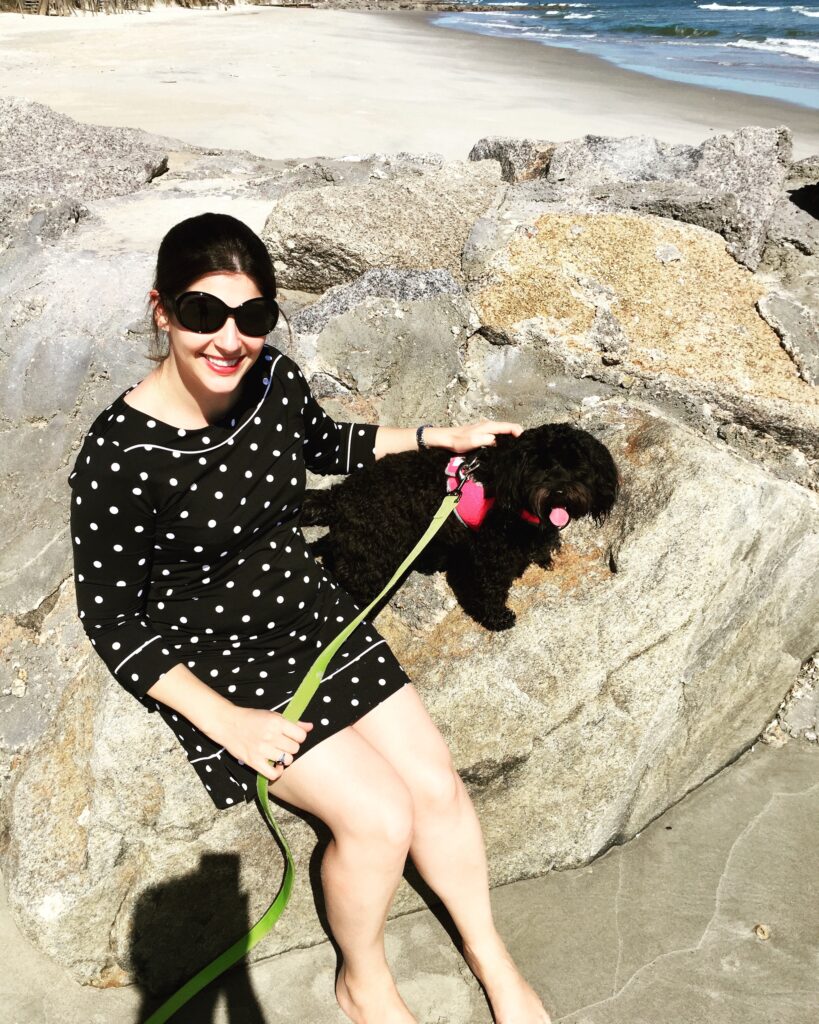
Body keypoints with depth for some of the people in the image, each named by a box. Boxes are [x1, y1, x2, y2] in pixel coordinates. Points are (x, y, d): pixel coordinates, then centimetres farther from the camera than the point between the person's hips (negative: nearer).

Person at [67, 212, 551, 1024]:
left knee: (436, 783, 2)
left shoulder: (274, 380, -9)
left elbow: (326, 446, 15)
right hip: (214, 662, -5)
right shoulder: (120, 455, -26)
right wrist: (227, 722, -19)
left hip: (312, 614, 6)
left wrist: (442, 437, 13)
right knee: (380, 817, -14)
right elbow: (111, 620, -16)